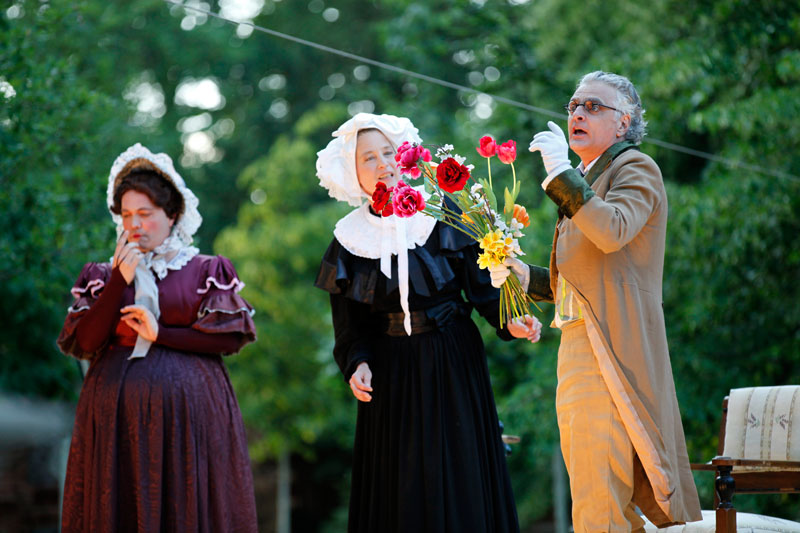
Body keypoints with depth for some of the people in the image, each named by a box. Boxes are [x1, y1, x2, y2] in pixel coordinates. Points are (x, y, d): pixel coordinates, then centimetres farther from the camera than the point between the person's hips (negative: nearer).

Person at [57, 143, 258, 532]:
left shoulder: (206, 271, 7)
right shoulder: (102, 276, 12)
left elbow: (232, 337, -2)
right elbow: (85, 343, 0)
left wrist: (161, 334, -6)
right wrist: (119, 281, -7)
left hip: (188, 411, -2)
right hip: (116, 409, 2)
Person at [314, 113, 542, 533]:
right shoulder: (350, 238, 2)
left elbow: (481, 285, -3)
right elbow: (350, 324, 4)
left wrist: (508, 321, -19)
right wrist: (357, 364, -12)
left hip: (454, 369, -1)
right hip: (391, 376, 1)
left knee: (460, 479, -1)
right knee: (401, 489, 1)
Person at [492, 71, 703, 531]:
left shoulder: (636, 168, -1)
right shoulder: (584, 183, 25)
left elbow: (612, 231, -23)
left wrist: (560, 172, -20)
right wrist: (527, 276, 14)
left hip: (612, 350, -9)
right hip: (577, 350, 10)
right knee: (588, 490, 8)